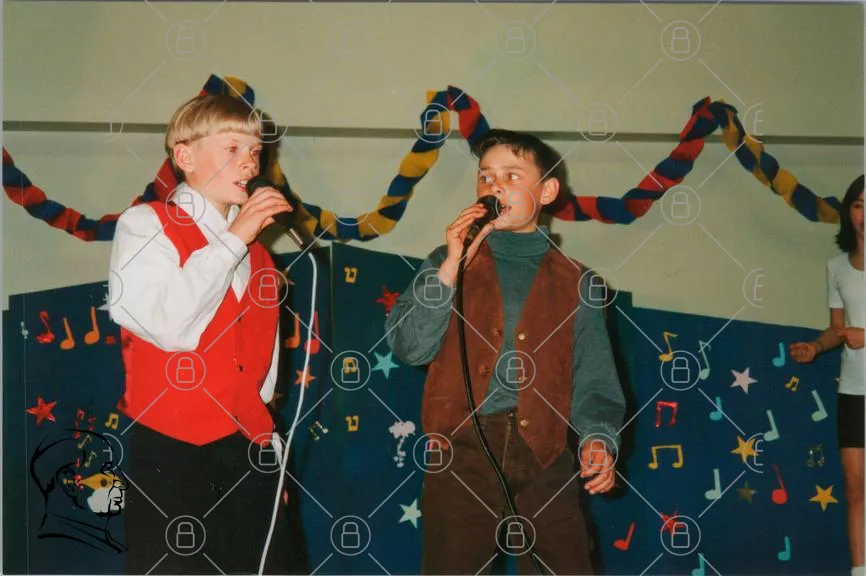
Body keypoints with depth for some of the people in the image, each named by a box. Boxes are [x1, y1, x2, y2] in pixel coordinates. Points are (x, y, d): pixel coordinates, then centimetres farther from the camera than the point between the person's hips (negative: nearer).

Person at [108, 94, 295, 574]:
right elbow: (165, 323, -21)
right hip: (169, 452, -6)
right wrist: (233, 240, -16)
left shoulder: (254, 247, 16)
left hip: (247, 451, 6)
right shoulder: (145, 225, -4)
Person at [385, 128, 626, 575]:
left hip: (543, 457, 0)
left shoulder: (576, 283, 14)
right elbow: (410, 347, 3)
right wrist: (451, 269, -5)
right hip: (462, 450, 0)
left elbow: (593, 382, 9)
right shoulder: (449, 262, 16)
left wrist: (598, 438, -10)